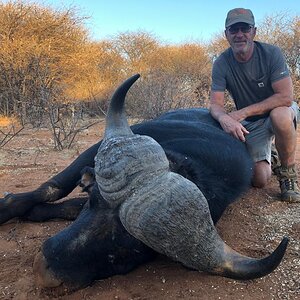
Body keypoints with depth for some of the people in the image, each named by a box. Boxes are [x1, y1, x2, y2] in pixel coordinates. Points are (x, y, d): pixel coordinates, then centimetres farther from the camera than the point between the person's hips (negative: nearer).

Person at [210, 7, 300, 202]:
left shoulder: (271, 53, -19)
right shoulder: (221, 64, -13)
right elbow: (216, 105, -17)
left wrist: (243, 113, -29)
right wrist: (224, 118, -42)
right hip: (250, 124, 2)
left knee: (279, 116, -40)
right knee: (259, 180, -9)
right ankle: (267, 157, 29)